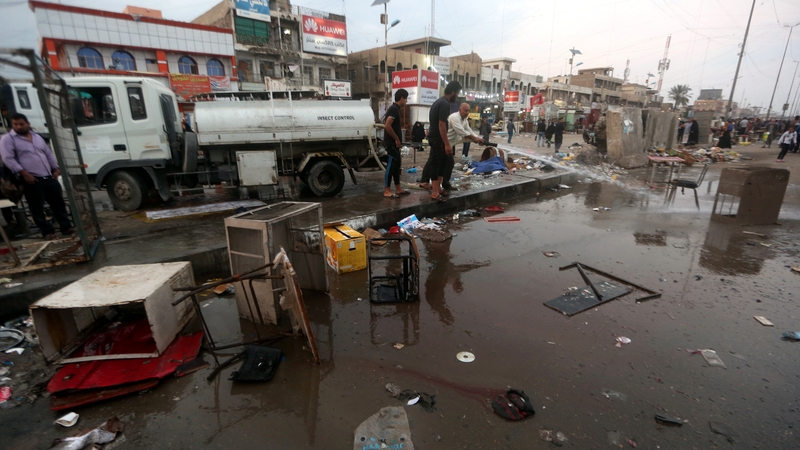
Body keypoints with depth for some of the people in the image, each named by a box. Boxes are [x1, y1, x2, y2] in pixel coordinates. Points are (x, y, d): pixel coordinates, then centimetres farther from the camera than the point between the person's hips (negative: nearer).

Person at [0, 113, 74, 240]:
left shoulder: (37, 137, 17)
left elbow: (49, 154, 21)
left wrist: (56, 169, 11)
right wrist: (24, 173, -17)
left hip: (49, 178, 5)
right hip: (32, 180, -5)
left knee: (58, 203, 6)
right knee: (37, 208, -1)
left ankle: (66, 227, 11)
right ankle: (47, 232, 3)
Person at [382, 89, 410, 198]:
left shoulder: (395, 109, 15)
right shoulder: (394, 109, -15)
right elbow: (388, 126, -25)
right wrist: (397, 139, -17)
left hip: (394, 143, 10)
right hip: (392, 143, -10)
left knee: (397, 165, 13)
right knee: (391, 165, -6)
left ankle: (398, 188, 20)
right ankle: (387, 191, -1)